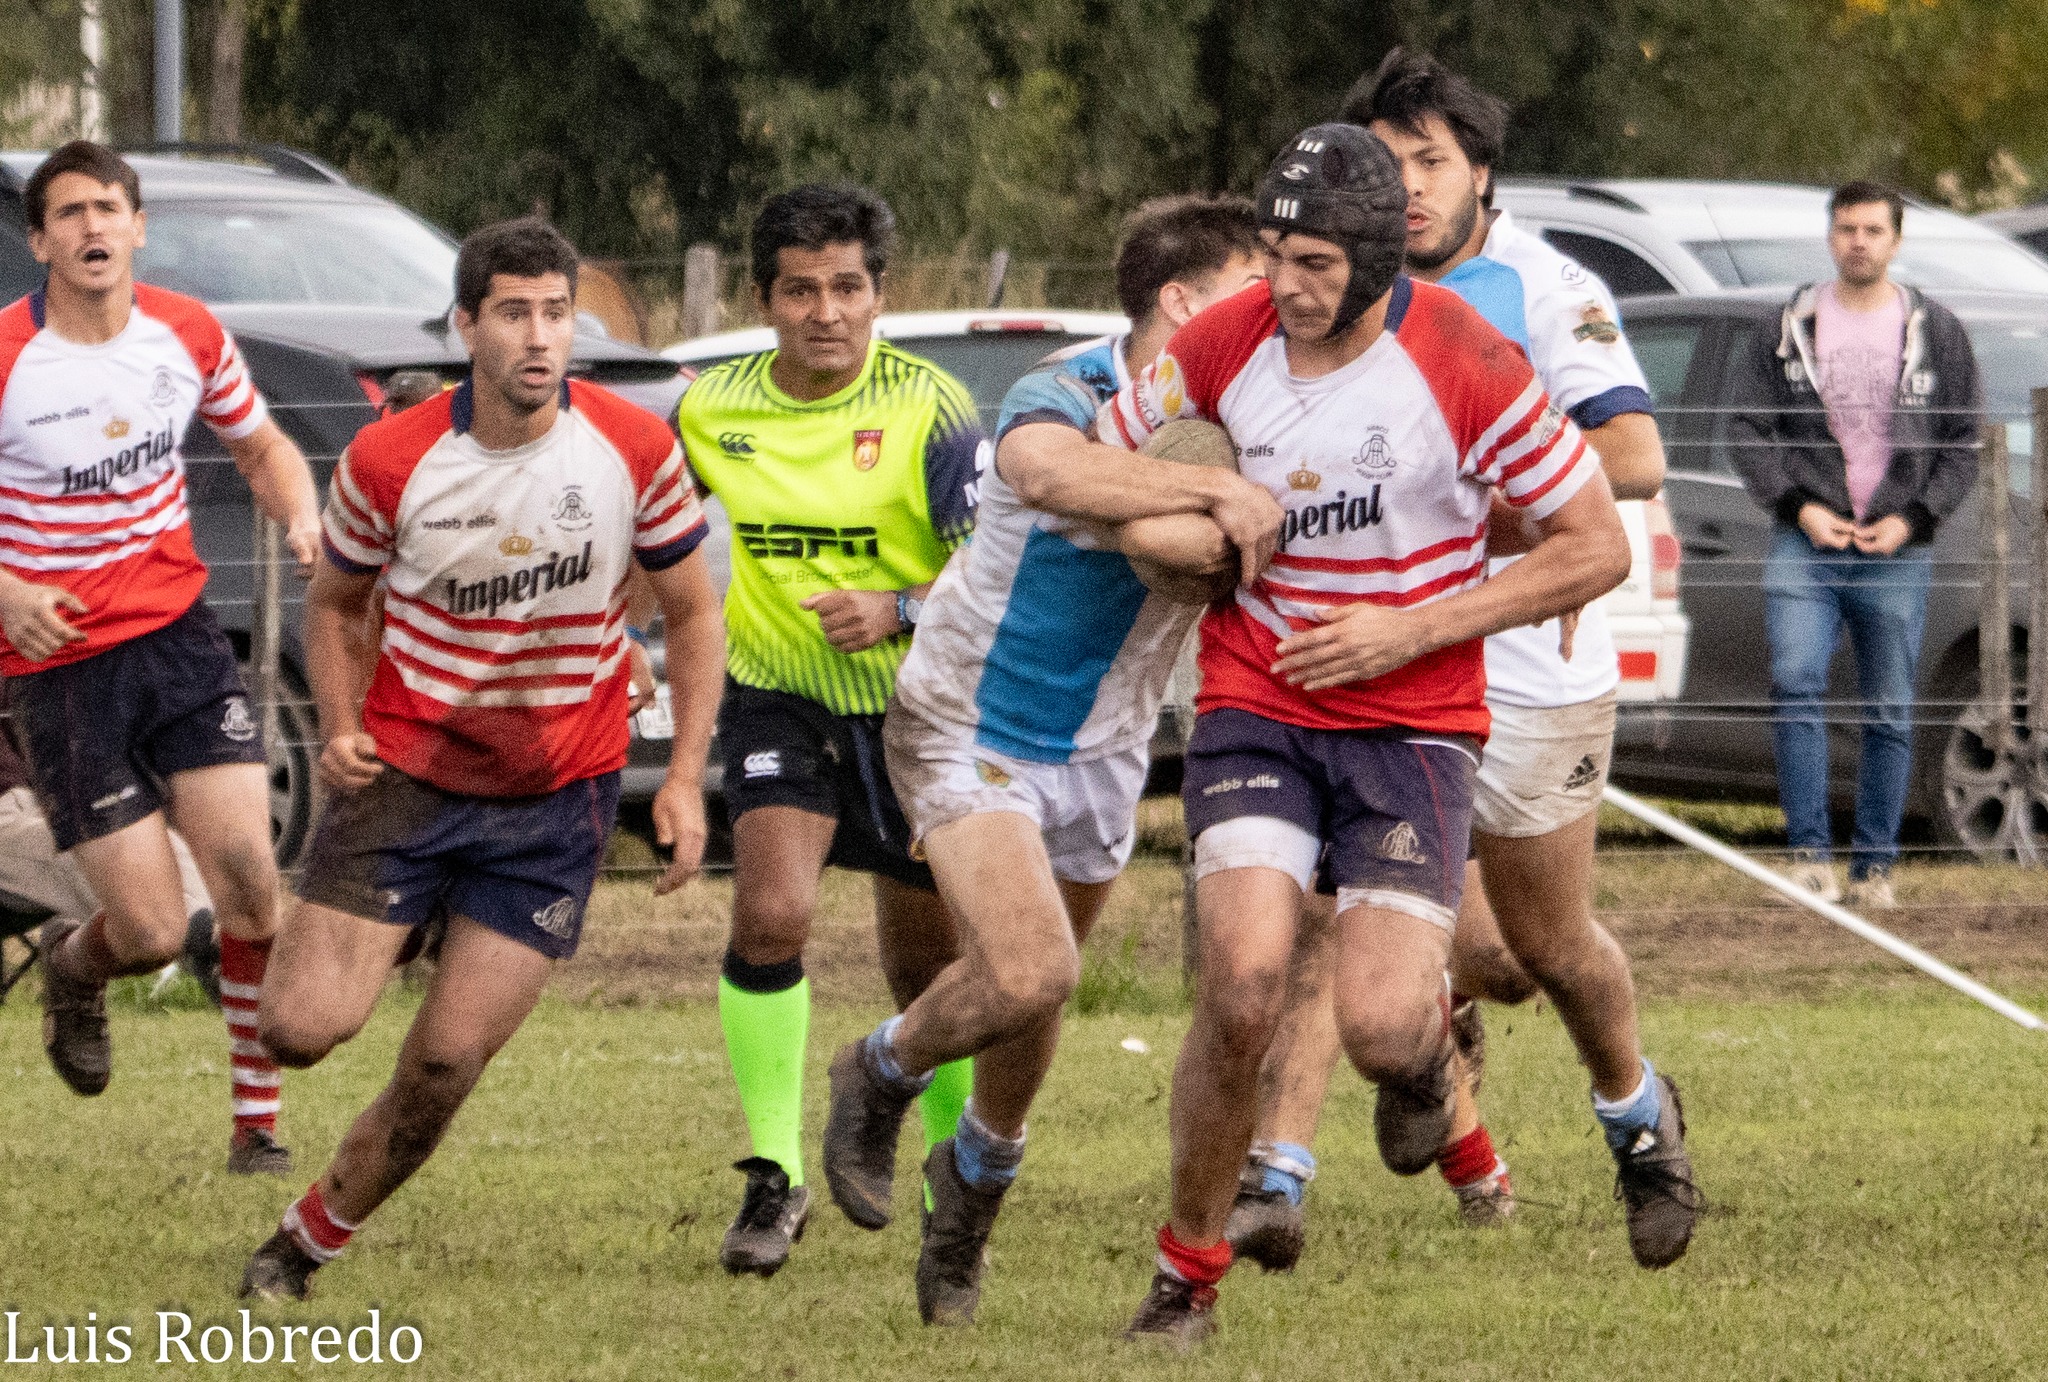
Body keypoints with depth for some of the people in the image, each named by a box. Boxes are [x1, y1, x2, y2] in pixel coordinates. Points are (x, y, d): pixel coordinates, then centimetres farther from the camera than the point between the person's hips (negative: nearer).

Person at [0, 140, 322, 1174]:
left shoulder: (190, 337, 0)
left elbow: (262, 447, 18)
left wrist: (302, 516, -3)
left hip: (178, 633, 3)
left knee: (246, 873, -12)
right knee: (153, 931, -7)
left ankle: (257, 1118, 3)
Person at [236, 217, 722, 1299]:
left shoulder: (635, 450, -9)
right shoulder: (389, 460, -10)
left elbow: (691, 610, 3)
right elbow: (336, 600, 8)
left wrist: (685, 779, -5)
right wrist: (340, 727, -9)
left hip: (556, 802, 1)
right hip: (404, 772, 0)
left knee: (445, 1067, -6)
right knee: (303, 1029, -12)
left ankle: (308, 1243, 16)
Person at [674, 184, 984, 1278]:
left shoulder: (927, 408, -14)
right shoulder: (711, 408, -3)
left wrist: (901, 611, -30)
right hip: (778, 699, 1)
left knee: (927, 966, 9)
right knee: (771, 911, -23)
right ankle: (774, 1176, -13)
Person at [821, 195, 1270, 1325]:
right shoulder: (1061, 395, -24)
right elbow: (1043, 469, -46)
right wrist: (1220, 492, -48)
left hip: (1100, 752, 6)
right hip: (969, 730, -6)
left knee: (1033, 993, 16)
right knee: (1028, 970, -22)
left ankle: (972, 1188, 43)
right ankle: (880, 1078, 9)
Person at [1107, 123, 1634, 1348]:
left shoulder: (1464, 363, -14)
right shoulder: (1225, 346, -4)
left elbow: (1596, 549, -8)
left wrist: (1410, 629, -13)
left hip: (1414, 723, -2)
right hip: (1256, 706, 2)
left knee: (1379, 1030, -17)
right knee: (1242, 987, -21)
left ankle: (1428, 1034, 25)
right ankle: (1190, 1272, -1)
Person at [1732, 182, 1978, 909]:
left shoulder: (1935, 332, 7)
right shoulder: (1792, 328, 8)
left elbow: (1963, 443, 8)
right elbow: (1753, 431, 7)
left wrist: (1912, 518, -6)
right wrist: (1798, 506, -7)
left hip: (1897, 553, 0)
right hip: (1805, 546, 0)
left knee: (1889, 714, 2)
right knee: (1795, 684, -17)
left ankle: (1875, 864, 10)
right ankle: (1808, 850, -13)